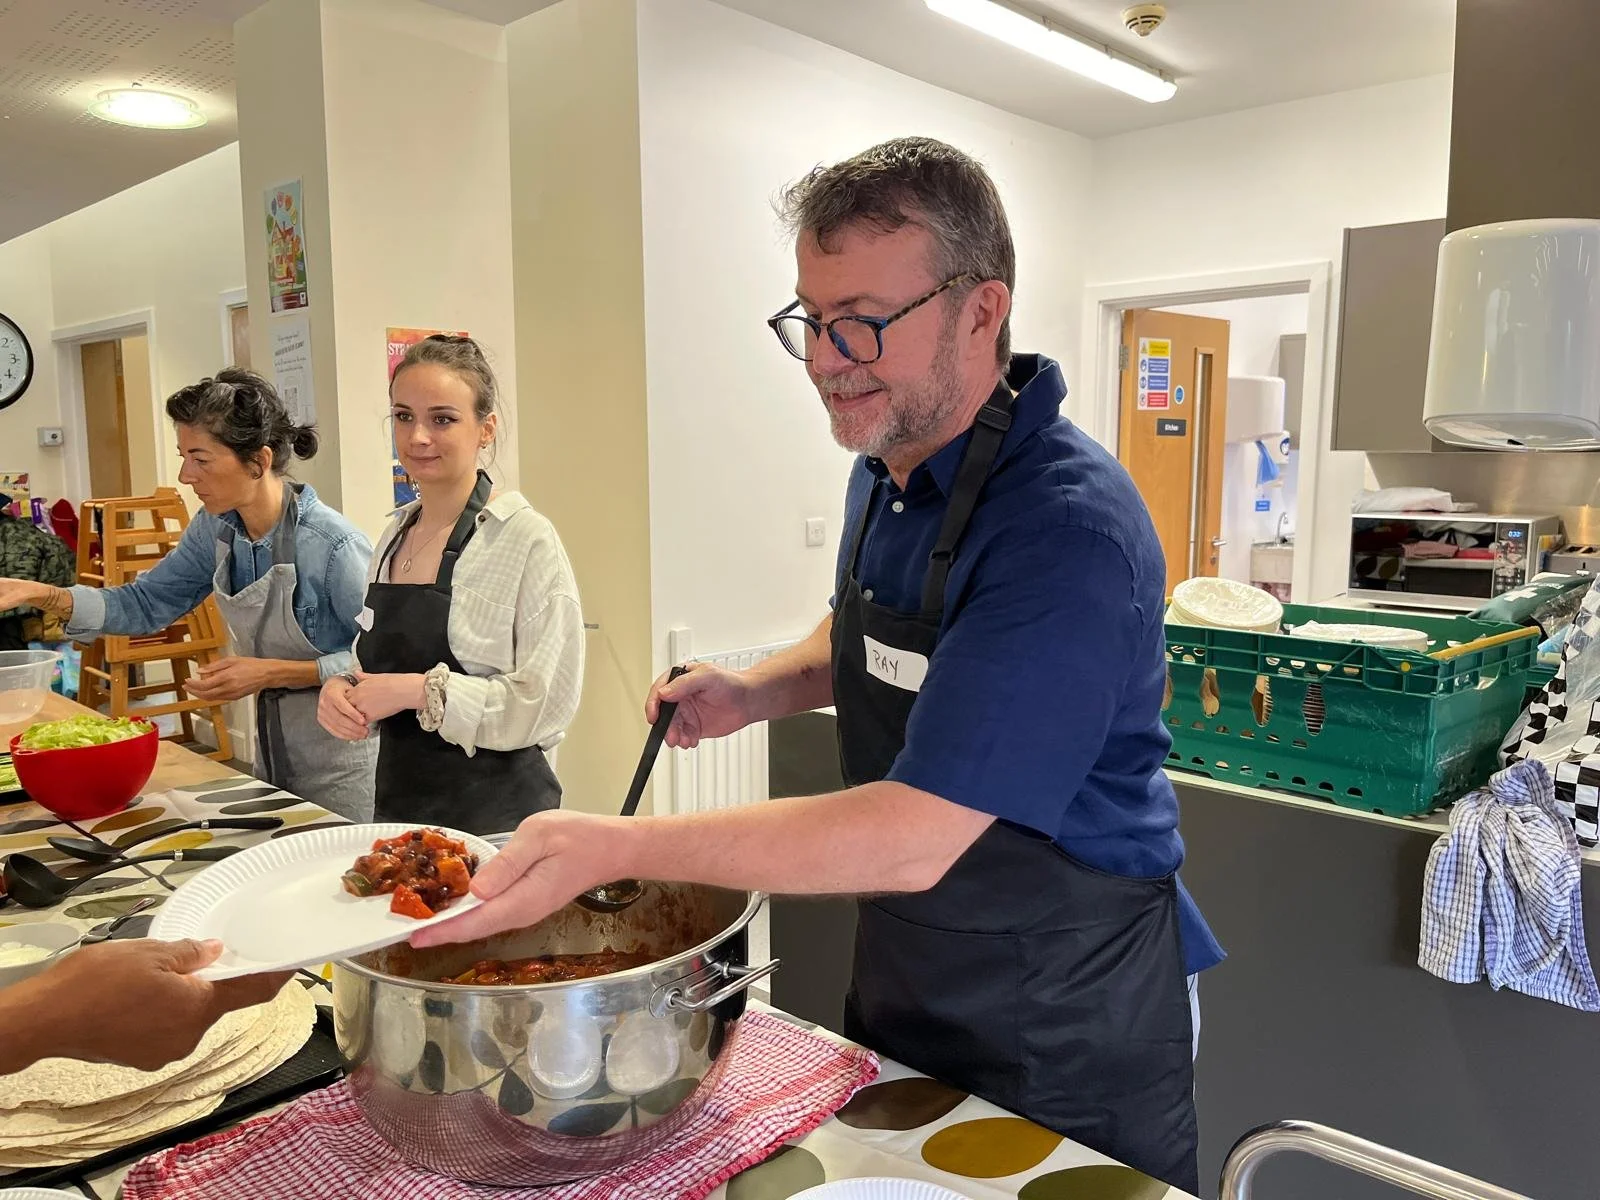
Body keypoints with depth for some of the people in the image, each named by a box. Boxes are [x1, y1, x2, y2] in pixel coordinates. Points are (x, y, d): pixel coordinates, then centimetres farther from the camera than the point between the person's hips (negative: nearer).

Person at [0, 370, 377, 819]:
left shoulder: (334, 545, -25)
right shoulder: (215, 529, -2)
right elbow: (145, 604, 9)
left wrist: (272, 673, -23)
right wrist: (39, 594, -3)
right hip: (273, 749, 7)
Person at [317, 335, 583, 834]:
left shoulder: (527, 540, -14)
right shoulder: (395, 536, 8)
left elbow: (546, 706, -19)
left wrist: (422, 690, -21)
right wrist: (344, 690, -2)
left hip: (497, 816, -6)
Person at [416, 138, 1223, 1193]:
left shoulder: (1070, 531, -29)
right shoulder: (885, 470, -2)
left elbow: (913, 838, -32)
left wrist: (619, 848, -33)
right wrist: (755, 693, -3)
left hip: (1066, 1033, -7)